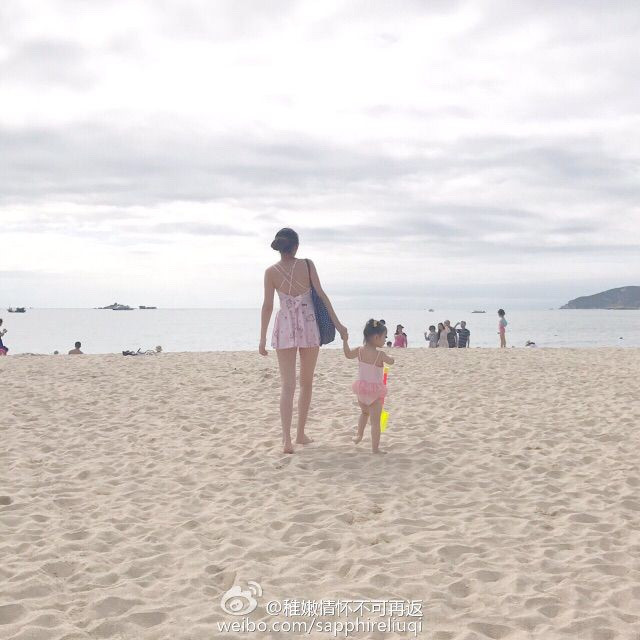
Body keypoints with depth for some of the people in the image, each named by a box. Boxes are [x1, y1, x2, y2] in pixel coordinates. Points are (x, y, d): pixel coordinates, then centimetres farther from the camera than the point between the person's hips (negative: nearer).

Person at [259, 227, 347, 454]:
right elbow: (321, 295, -6)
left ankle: (287, 439, -16)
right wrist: (337, 323, -2)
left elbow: (267, 306, -3)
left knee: (287, 385, -2)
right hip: (309, 326, 0)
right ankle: (300, 434, 21)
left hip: (285, 327, 0)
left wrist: (262, 338, 2)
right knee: (306, 383, 15)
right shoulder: (307, 265, -4)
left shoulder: (271, 272, -3)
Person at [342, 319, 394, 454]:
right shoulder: (380, 355, -17)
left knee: (364, 412, 32)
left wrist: (345, 341, 19)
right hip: (375, 390, -6)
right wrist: (389, 356, 21)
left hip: (362, 388, 6)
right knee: (375, 420, 0)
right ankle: (375, 448, 2)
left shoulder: (359, 351, -5)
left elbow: (348, 354, 9)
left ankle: (359, 435, 40)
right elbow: (391, 361, 0)